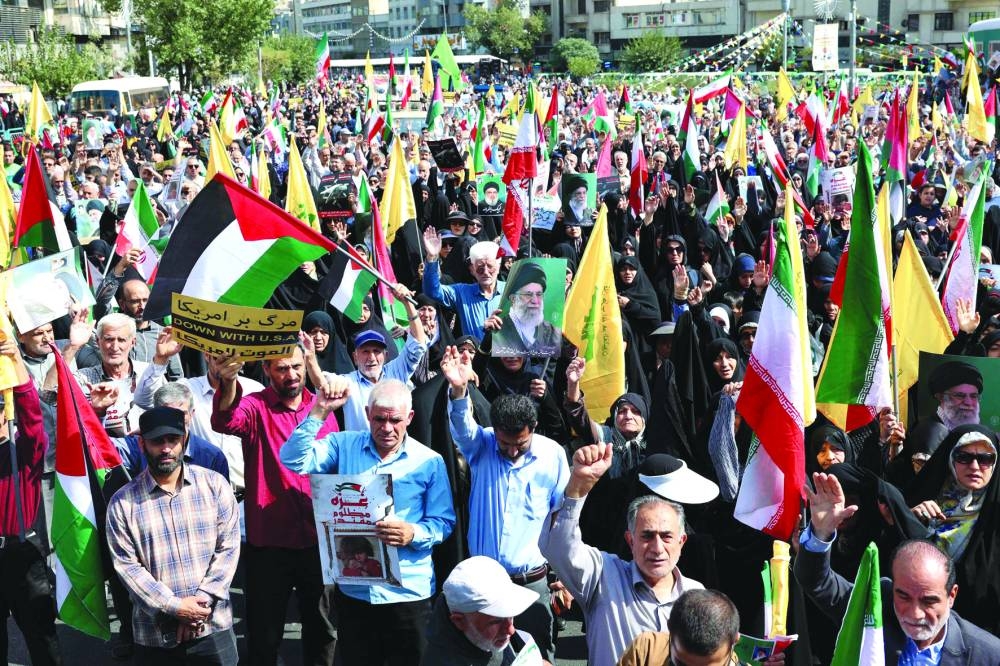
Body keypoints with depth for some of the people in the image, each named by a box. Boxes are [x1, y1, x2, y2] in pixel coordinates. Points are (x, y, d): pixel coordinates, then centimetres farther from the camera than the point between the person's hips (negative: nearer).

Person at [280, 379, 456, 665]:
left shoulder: (429, 462, -2)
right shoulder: (344, 446, 3)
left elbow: (443, 522, -2)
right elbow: (294, 459, -10)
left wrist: (414, 534, -23)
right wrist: (320, 411, -16)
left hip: (408, 591, -2)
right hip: (353, 589, 2)